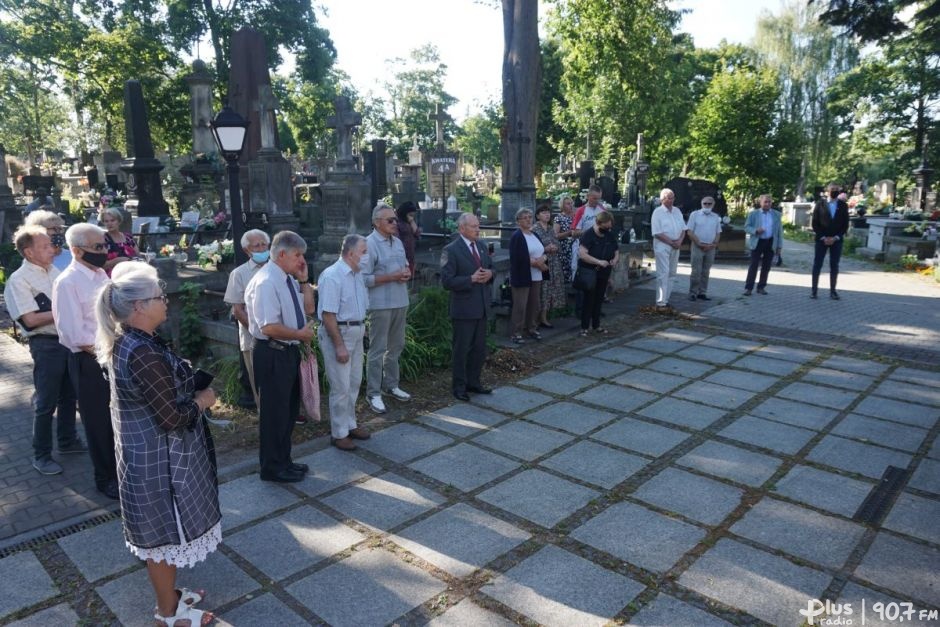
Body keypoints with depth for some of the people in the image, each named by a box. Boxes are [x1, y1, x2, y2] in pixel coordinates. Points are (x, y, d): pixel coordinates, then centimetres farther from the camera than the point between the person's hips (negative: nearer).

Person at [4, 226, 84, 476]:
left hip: (68, 339, 7)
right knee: (46, 402, 3)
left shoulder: (54, 271, 8)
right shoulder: (19, 280, -12)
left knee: (69, 395, 18)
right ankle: (41, 455, 18)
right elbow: (31, 319, -18)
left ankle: (67, 441, 36)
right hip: (46, 344, -6)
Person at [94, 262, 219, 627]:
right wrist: (202, 400, -9)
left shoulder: (124, 342, 3)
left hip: (145, 451, 10)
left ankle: (167, 593, 43)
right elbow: (173, 418, -26)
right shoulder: (143, 354, -29)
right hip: (158, 459, -10)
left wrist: (192, 389, 4)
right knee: (165, 534, 9)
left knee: (160, 532, 24)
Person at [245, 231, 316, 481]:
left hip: (289, 351, 10)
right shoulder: (266, 282, -21)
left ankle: (283, 461, 37)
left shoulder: (289, 279, 7)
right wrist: (301, 334, -15)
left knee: (289, 409, 20)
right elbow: (269, 327, -28)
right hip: (272, 354, -9)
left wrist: (304, 281, 2)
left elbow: (308, 308, 16)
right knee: (274, 412, 5)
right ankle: (272, 468, 23)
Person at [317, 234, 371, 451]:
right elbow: (328, 314, -21)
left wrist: (362, 328, 11)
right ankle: (339, 433, 14)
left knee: (354, 383, 18)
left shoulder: (358, 274, 8)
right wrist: (339, 346, -21)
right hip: (337, 333, -9)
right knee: (341, 387, -1)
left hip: (356, 333, 9)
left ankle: (350, 425, 33)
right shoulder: (332, 276, -19)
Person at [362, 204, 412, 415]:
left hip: (400, 302, 8)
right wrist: (392, 277, -20)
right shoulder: (369, 244, -14)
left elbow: (405, 265, 21)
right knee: (377, 350, -1)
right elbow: (364, 278, -18)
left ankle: (391, 384, 31)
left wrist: (407, 272, -3)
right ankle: (373, 393, 8)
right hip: (380, 305, -8)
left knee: (396, 346, 17)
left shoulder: (398, 242, 11)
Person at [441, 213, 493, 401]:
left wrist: (489, 274, -4)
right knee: (461, 349, 5)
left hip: (482, 306, 7)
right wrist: (471, 279, -22)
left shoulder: (481, 247, 10)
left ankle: (473, 382, 30)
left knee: (479, 348, 15)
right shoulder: (451, 250, -13)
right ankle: (459, 386, 18)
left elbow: (491, 267, 20)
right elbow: (446, 281, -17)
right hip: (463, 308, -7)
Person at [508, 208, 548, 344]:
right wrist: (535, 262, -18)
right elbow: (517, 257, -20)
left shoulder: (535, 235, 15)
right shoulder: (516, 236, -10)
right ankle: (516, 333, 2)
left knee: (534, 304, 12)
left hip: (536, 276, 8)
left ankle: (532, 329, 25)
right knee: (520, 306, -5)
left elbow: (543, 252, 16)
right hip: (522, 277, -8)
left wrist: (542, 259, -7)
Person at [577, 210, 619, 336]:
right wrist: (598, 262, -30)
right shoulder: (588, 235, -14)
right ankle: (584, 327, 4)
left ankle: (596, 326, 22)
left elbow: (616, 253, 14)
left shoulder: (610, 236, 6)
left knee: (599, 300, 12)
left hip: (603, 274, 6)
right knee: (588, 300, -3)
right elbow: (582, 254, -24)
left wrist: (615, 260, -10)